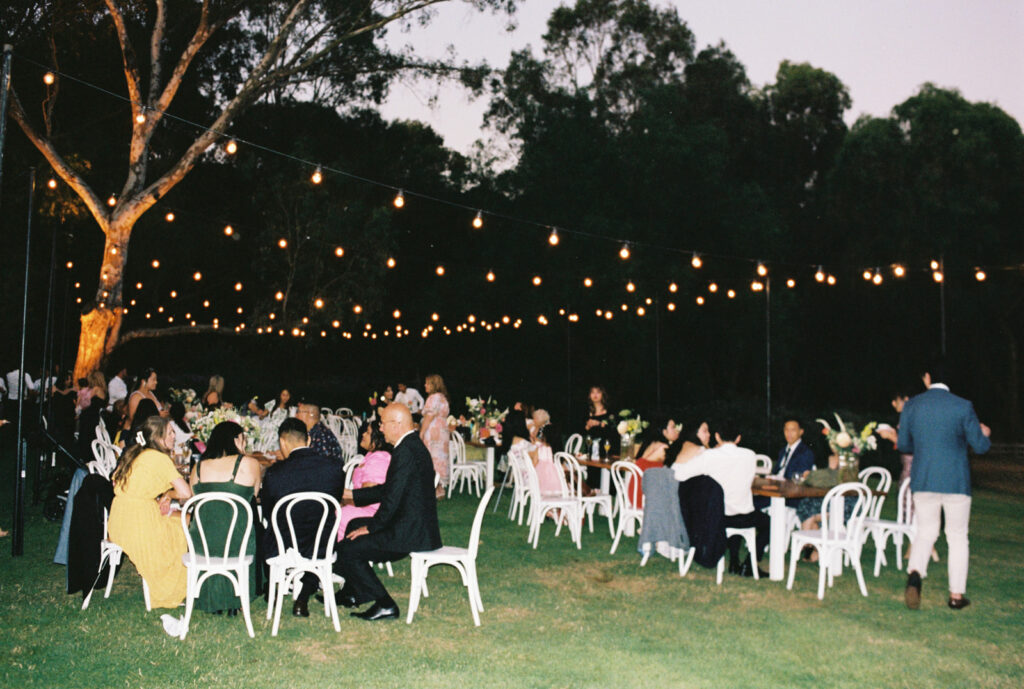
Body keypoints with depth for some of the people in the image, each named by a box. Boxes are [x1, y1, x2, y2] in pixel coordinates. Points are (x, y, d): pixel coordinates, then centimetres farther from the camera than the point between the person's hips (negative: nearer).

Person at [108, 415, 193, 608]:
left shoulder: (131, 454, 11)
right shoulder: (160, 458, -13)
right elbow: (186, 493, -17)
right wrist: (167, 494, 3)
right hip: (141, 525, -8)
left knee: (175, 519, 25)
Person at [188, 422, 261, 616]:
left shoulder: (199, 466, 7)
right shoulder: (249, 464, -2)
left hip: (201, 542, 4)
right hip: (236, 541, -4)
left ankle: (213, 601, 38)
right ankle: (233, 602, 31)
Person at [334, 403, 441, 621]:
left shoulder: (406, 451, -19)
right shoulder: (413, 445, 14)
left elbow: (393, 498, -21)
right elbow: (388, 489, 21)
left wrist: (371, 527, -9)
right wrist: (350, 494, 22)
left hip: (411, 533, -11)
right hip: (417, 527, 11)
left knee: (348, 549, -9)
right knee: (355, 533, 24)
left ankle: (384, 605, -3)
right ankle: (351, 594, 37)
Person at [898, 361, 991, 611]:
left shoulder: (911, 405, -1)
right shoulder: (962, 407, -8)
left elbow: (904, 445, 7)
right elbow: (980, 446, -3)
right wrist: (985, 434, 19)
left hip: (923, 480, 2)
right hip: (956, 482, -2)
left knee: (925, 532, 13)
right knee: (958, 537, 11)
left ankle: (915, 574, -14)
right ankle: (956, 595, 14)